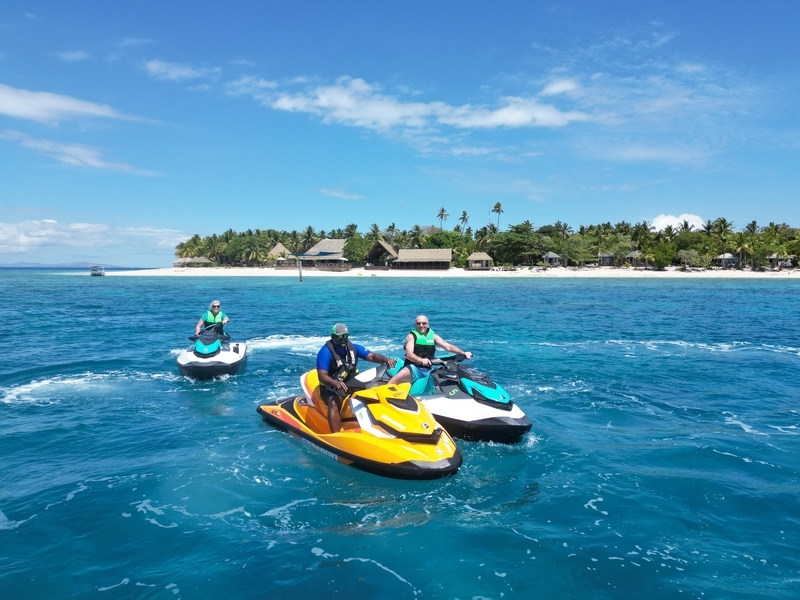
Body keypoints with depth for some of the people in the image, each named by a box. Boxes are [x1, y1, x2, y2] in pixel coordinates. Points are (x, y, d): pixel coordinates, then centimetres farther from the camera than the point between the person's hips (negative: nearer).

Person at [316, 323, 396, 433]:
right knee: (334, 402, -37)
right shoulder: (326, 351, -11)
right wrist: (336, 383, -41)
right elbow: (322, 376, -20)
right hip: (332, 387, -6)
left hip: (353, 384, 6)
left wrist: (386, 359, -27)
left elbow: (371, 356, -5)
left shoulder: (353, 348, 6)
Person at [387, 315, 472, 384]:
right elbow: (409, 354, -17)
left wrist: (463, 353, -7)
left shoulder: (433, 336, 13)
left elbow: (448, 347, 7)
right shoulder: (411, 336, -1)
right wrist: (421, 360, -37)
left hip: (428, 370, 5)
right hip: (413, 368, -5)